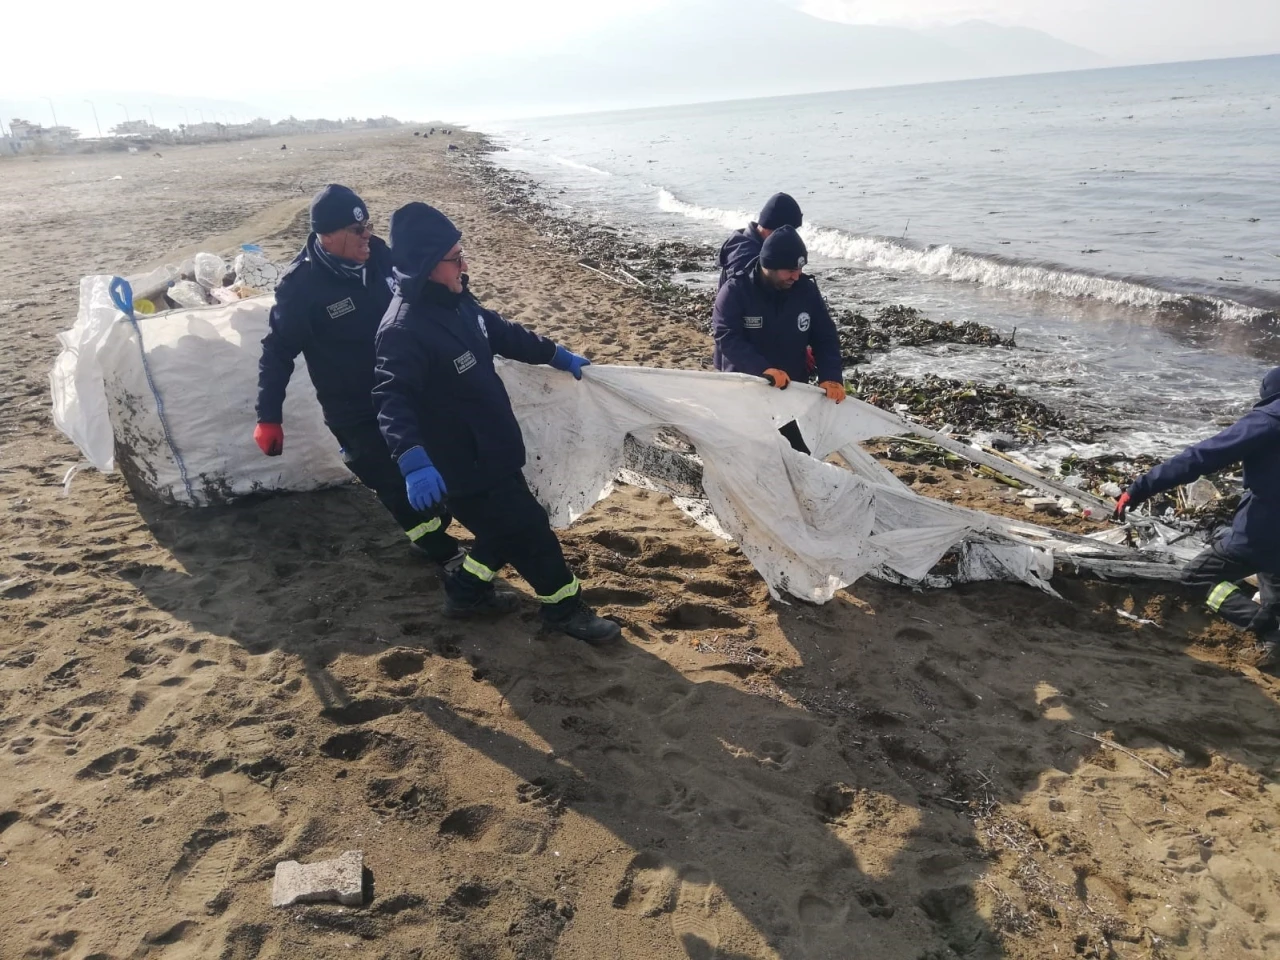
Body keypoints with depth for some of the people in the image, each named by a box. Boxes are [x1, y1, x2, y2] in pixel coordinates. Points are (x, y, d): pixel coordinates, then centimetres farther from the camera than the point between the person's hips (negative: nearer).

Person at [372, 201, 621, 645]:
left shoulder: (454, 300, 3)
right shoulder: (404, 331, -27)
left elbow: (502, 333, 19)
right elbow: (393, 400, -37)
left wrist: (556, 354, 27)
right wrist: (413, 460, -53)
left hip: (492, 453, 9)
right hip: (464, 466, -9)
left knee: (507, 528, 24)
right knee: (530, 530, 4)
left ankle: (467, 591, 44)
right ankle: (565, 609, 25)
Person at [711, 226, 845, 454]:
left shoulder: (806, 289, -4)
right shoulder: (735, 291, -16)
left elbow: (825, 337, 0)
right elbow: (726, 337, -25)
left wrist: (831, 376, -17)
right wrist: (763, 369, -38)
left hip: (792, 391, 4)